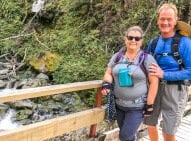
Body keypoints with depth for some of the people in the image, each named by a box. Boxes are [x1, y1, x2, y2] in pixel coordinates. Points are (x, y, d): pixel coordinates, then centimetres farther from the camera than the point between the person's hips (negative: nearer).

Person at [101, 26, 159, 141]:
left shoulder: (147, 59, -8)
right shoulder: (117, 57, 4)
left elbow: (154, 82, -9)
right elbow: (108, 73, 9)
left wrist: (149, 104, -11)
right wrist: (107, 83, -14)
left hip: (137, 106, -4)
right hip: (119, 105, 5)